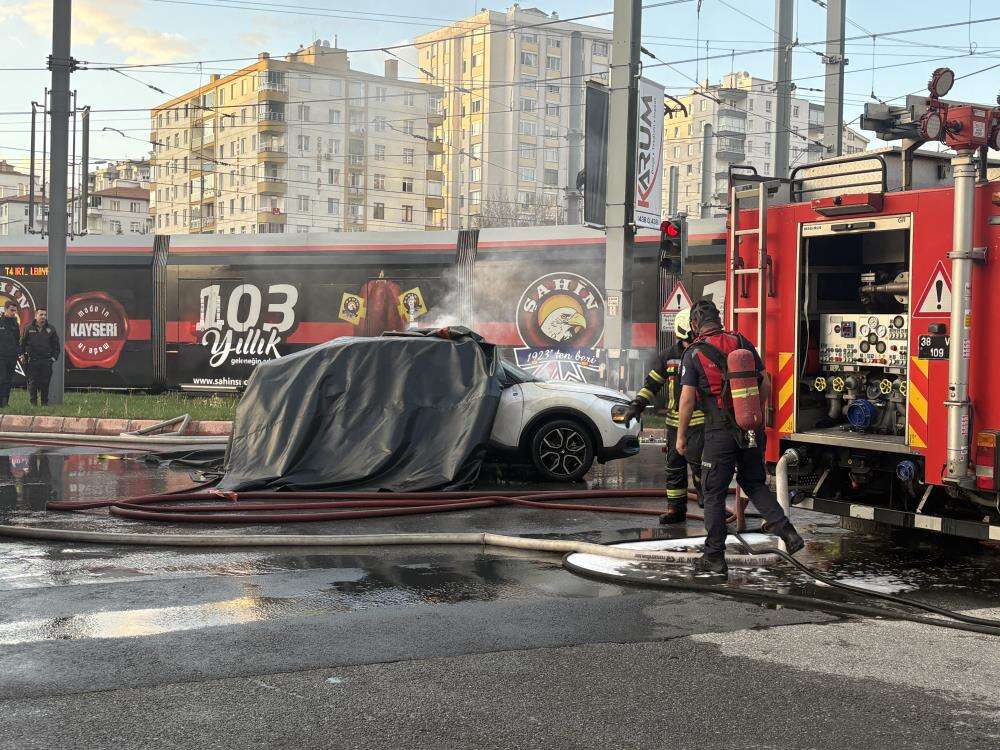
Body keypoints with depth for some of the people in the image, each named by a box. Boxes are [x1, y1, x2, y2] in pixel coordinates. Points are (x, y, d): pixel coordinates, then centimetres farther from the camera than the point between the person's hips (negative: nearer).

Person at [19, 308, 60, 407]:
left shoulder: (50, 329, 9)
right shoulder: (28, 328, 5)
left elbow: (56, 345, 13)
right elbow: (22, 343, 10)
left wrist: (54, 357, 5)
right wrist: (23, 355, 4)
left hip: (46, 361, 1)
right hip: (32, 361, -1)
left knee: (45, 383, 1)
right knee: (32, 383, -2)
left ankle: (44, 403, 9)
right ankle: (33, 403, 6)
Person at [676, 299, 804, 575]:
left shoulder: (694, 354, -6)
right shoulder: (742, 343, 7)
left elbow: (687, 399, -9)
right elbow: (765, 384, 9)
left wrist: (681, 436, 1)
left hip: (721, 431, -4)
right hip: (752, 431, 5)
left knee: (714, 494, 6)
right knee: (754, 483, 21)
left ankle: (715, 556, 10)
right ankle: (786, 530, 6)